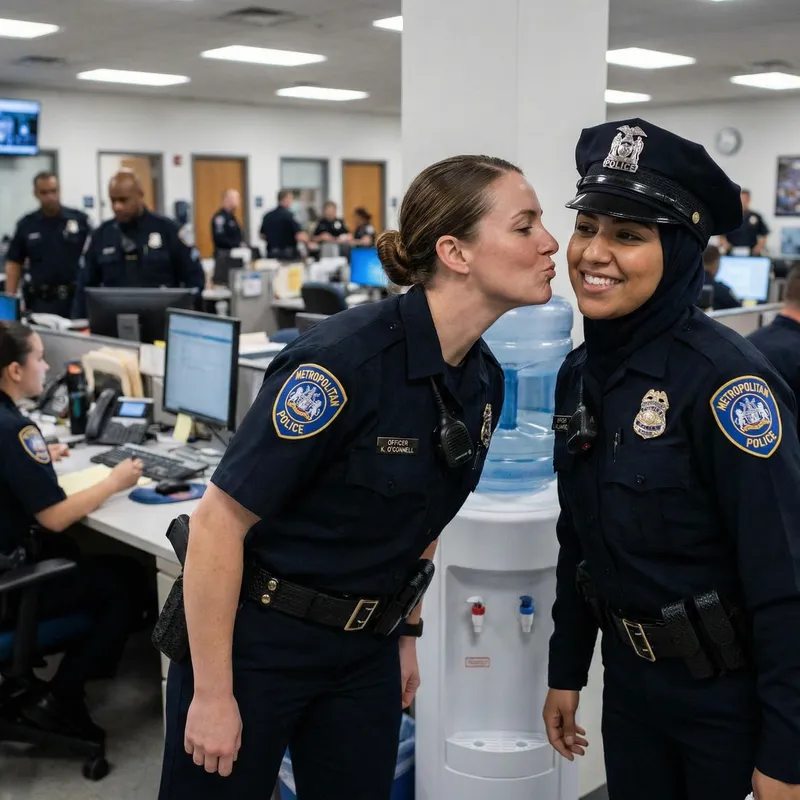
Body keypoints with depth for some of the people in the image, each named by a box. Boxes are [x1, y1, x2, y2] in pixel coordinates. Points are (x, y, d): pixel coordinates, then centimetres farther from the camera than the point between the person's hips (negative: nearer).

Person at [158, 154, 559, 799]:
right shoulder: (347, 358, -26)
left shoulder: (484, 379, -2)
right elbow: (219, 523, -22)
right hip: (252, 641, -6)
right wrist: (212, 695, -17)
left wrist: (405, 634, 16)